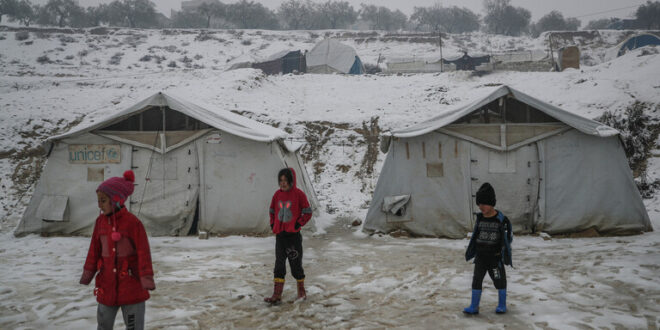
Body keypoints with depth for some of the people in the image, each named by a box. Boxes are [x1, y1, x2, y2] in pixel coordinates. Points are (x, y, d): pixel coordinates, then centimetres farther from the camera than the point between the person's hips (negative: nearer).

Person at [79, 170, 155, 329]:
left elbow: (143, 252, -14)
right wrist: (88, 273, 10)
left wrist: (147, 278, -16)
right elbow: (95, 249, 8)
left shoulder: (133, 222, -16)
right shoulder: (100, 221, 0)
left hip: (131, 285, -5)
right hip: (106, 284, 5)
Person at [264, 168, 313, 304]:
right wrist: (273, 224, 8)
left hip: (294, 235, -4)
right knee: (279, 264, 3)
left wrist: (298, 224, -11)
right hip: (280, 235, 4)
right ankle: (277, 295, 5)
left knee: (296, 264, 6)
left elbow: (307, 212, -4)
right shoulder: (277, 194, 6)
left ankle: (301, 291, 23)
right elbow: (272, 211, 20)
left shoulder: (298, 194, -8)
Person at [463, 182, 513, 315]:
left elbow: (508, 237, -5)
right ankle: (474, 306, 12)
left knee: (499, 280, 9)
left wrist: (506, 254, -6)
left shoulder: (501, 220, -12)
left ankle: (502, 305, 26)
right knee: (476, 280, 4)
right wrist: (470, 252, 13)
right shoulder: (479, 218, 2)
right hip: (480, 256, 4)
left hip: (495, 257, -4)